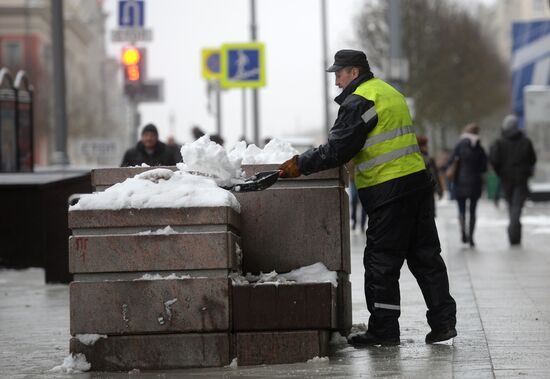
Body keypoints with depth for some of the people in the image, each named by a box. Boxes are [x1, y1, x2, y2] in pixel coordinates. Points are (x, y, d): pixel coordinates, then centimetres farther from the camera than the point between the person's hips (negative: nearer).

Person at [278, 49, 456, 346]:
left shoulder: (359, 102, -12)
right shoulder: (390, 93, 19)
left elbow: (338, 149, -15)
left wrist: (301, 165, -6)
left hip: (388, 191, -9)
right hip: (416, 180, 9)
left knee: (381, 260, -2)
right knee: (425, 255, 11)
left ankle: (383, 329, 1)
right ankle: (443, 320, 12)